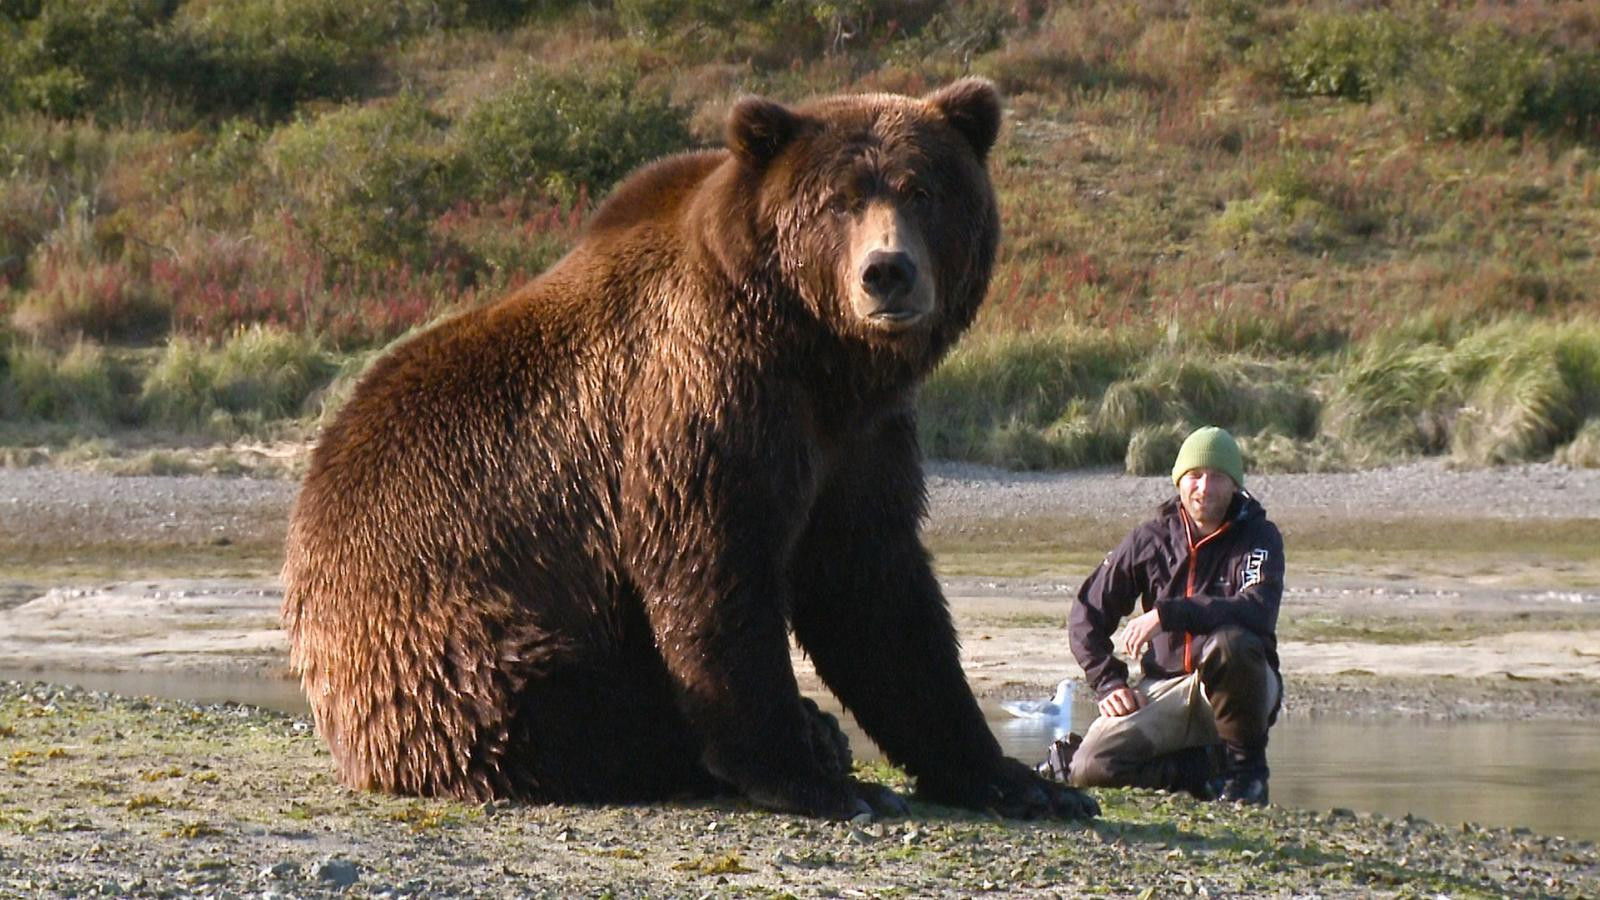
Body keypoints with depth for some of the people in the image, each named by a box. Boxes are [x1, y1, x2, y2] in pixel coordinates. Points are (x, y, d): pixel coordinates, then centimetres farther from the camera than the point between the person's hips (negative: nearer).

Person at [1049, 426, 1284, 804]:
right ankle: (1213, 770, -3)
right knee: (1091, 768, -21)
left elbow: (1258, 610, -27)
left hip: (1238, 687, -3)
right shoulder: (1151, 539, 3)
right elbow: (1087, 614, 10)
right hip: (1165, 688, 3)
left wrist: (1167, 614, -30)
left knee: (1229, 644, -38)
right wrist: (1109, 683, -3)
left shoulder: (1259, 538, -6)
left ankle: (1248, 766, -15)